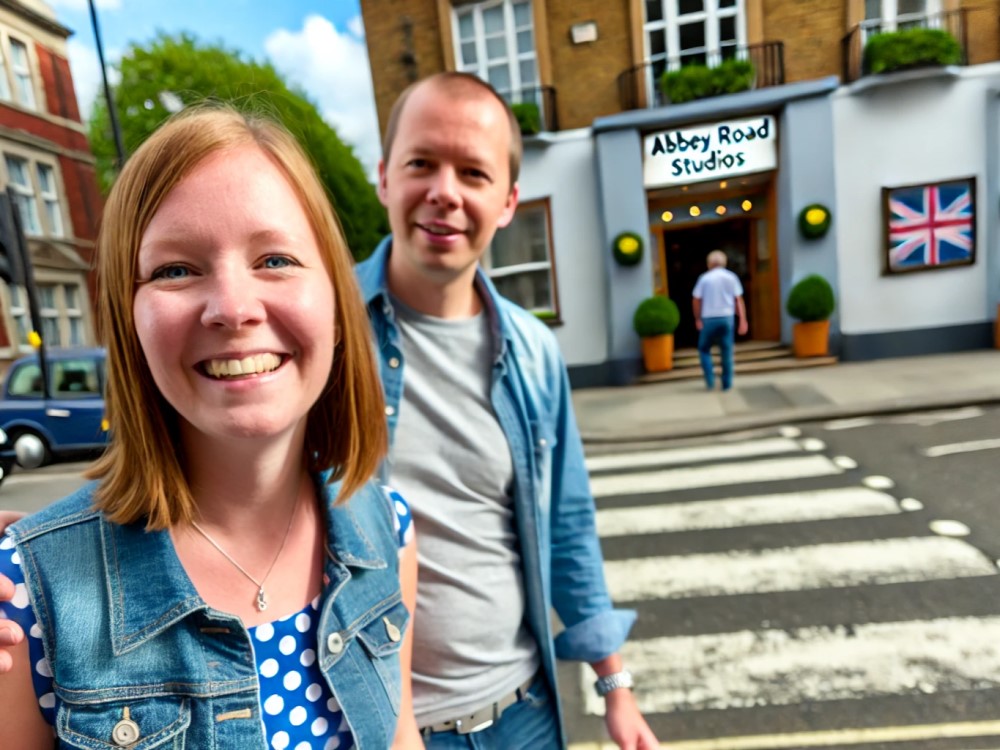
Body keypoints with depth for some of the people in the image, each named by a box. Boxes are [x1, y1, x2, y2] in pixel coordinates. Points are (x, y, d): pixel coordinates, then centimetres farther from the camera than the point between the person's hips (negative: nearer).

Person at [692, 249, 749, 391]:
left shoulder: (704, 278, 0)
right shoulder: (731, 277, 5)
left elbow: (696, 300, -2)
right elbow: (738, 300, 1)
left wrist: (697, 319, 10)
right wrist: (743, 320, 2)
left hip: (709, 319, -2)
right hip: (727, 317, 2)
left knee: (704, 349, 13)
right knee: (727, 352, 8)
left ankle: (710, 380, 0)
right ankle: (727, 383, 11)